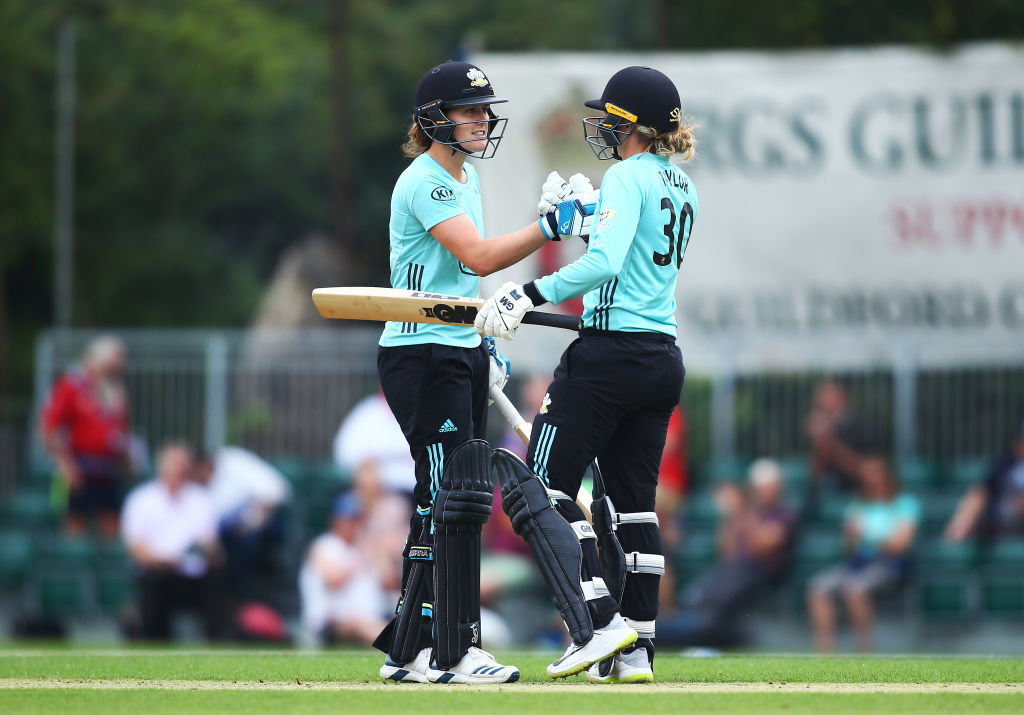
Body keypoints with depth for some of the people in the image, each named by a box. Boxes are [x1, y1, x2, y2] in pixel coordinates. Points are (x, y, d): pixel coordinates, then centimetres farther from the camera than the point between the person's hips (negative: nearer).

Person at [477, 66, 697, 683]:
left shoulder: (627, 177, -11)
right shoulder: (683, 187, 14)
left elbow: (605, 262, -25)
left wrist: (531, 295, -27)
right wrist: (576, 215, 37)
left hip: (611, 353, -9)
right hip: (665, 356, 9)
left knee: (543, 484, -3)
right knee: (635, 499, 11)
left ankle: (599, 622, -13)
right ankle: (637, 649, 8)